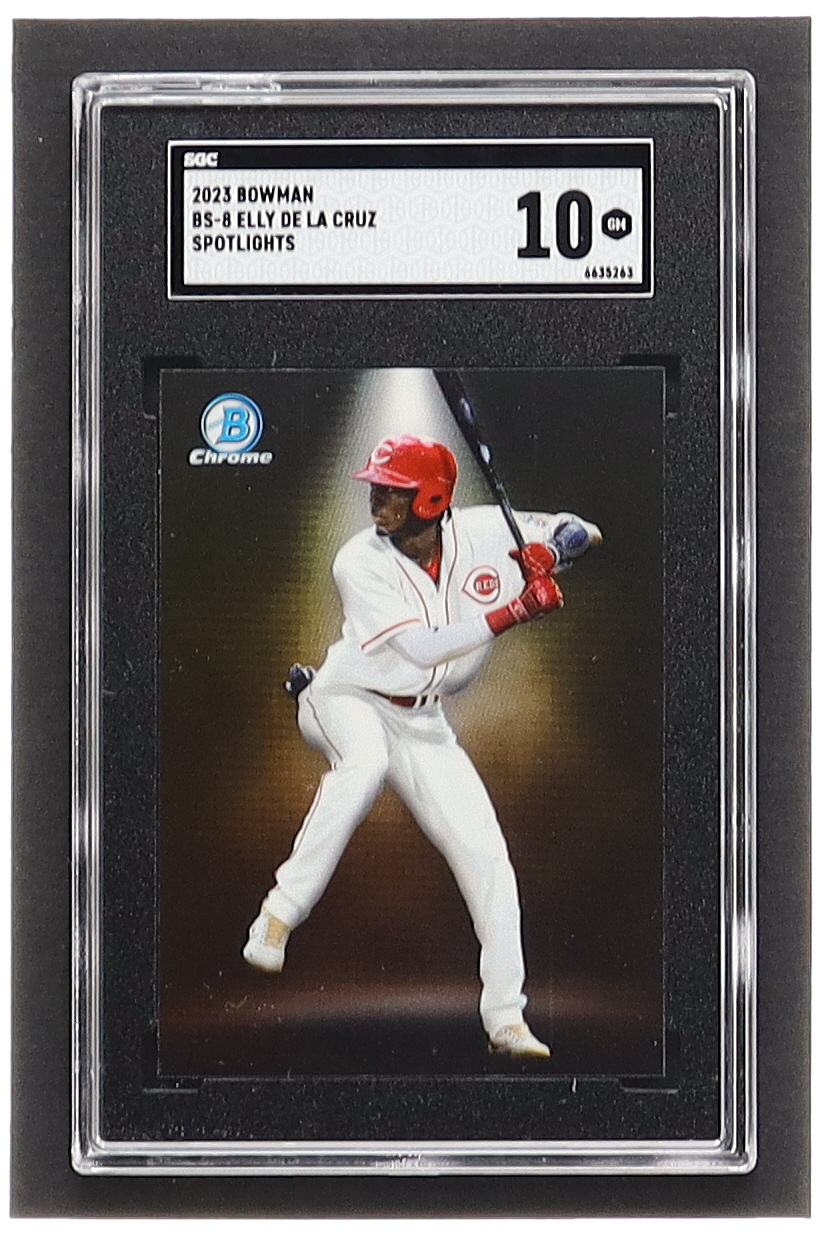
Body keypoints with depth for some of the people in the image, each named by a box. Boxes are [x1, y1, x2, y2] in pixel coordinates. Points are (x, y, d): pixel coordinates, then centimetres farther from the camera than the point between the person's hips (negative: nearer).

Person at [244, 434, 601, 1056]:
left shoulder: (483, 532, -10)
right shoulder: (360, 562, -19)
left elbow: (582, 530, -3)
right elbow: (419, 648, -27)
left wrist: (548, 550, -26)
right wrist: (509, 614, -33)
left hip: (421, 722, 4)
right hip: (345, 700, -4)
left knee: (485, 853, -3)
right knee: (366, 759, -40)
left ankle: (506, 1018, 9)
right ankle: (279, 916, -33)